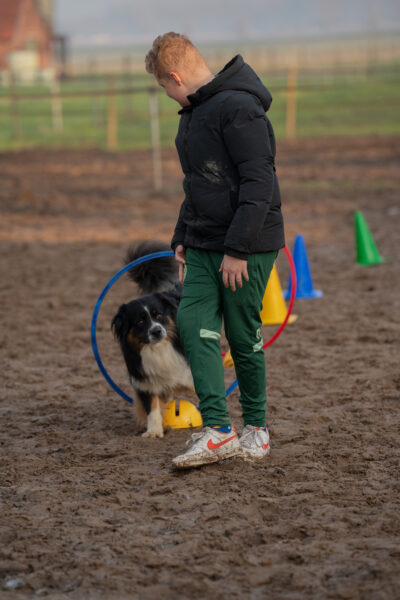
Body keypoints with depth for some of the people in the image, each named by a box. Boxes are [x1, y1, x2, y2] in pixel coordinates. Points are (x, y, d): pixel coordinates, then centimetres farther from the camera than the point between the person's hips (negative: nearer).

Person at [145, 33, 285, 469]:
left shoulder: (238, 108, -17)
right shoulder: (194, 111, 14)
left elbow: (258, 183, -21)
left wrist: (237, 249, -23)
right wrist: (182, 238, 18)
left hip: (247, 247, -9)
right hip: (203, 245, 9)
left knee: (243, 337, 1)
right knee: (193, 325, -5)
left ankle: (256, 428, 18)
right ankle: (217, 429, -7)